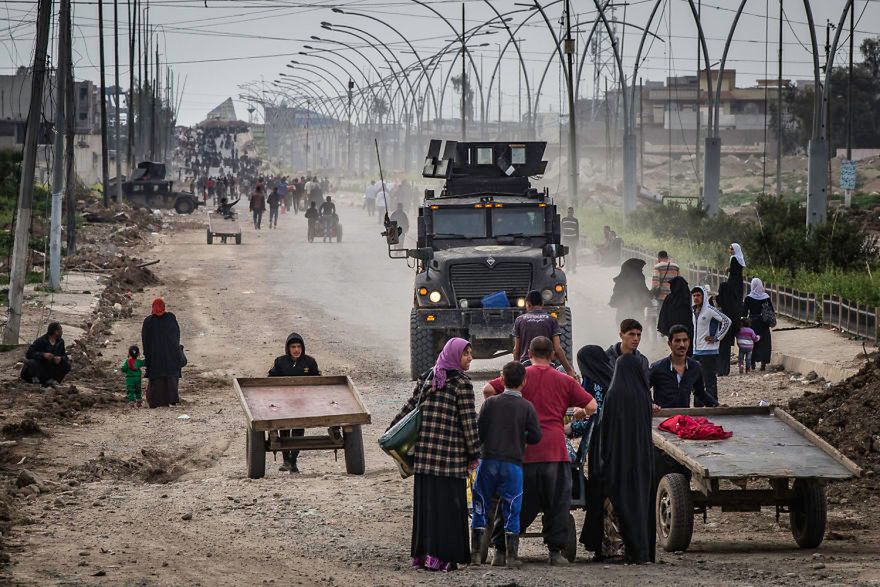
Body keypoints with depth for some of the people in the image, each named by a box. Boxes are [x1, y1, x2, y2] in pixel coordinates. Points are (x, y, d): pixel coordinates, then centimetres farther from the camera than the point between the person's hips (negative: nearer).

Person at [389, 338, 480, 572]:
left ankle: (421, 554, 13)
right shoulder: (461, 382, -6)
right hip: (451, 452, -6)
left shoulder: (427, 377, 12)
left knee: (425, 500, 10)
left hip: (423, 450, 6)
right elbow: (468, 420, -9)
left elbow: (410, 407, 15)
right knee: (448, 501, -2)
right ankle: (441, 557, -6)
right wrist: (473, 453, -4)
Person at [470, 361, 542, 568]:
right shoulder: (526, 407, -3)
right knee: (511, 510, 6)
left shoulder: (490, 403, -1)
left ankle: (475, 553, 9)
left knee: (480, 508, 10)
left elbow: (479, 431, -3)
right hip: (513, 464, -1)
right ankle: (512, 556, 4)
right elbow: (536, 436, -7)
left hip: (488, 461, 1)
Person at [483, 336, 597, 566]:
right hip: (554, 448, 0)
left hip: (524, 449, 1)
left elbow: (488, 389, -3)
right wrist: (581, 412, 30)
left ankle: (500, 550, 7)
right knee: (557, 502, 6)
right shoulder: (564, 381, 9)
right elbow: (591, 405, 8)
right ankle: (555, 551, 3)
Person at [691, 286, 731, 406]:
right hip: (696, 352, 8)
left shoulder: (709, 310, -11)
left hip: (709, 352, -8)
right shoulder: (694, 311, 12)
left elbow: (727, 321, -15)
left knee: (710, 382, -7)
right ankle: (698, 405, 22)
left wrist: (716, 338, -13)